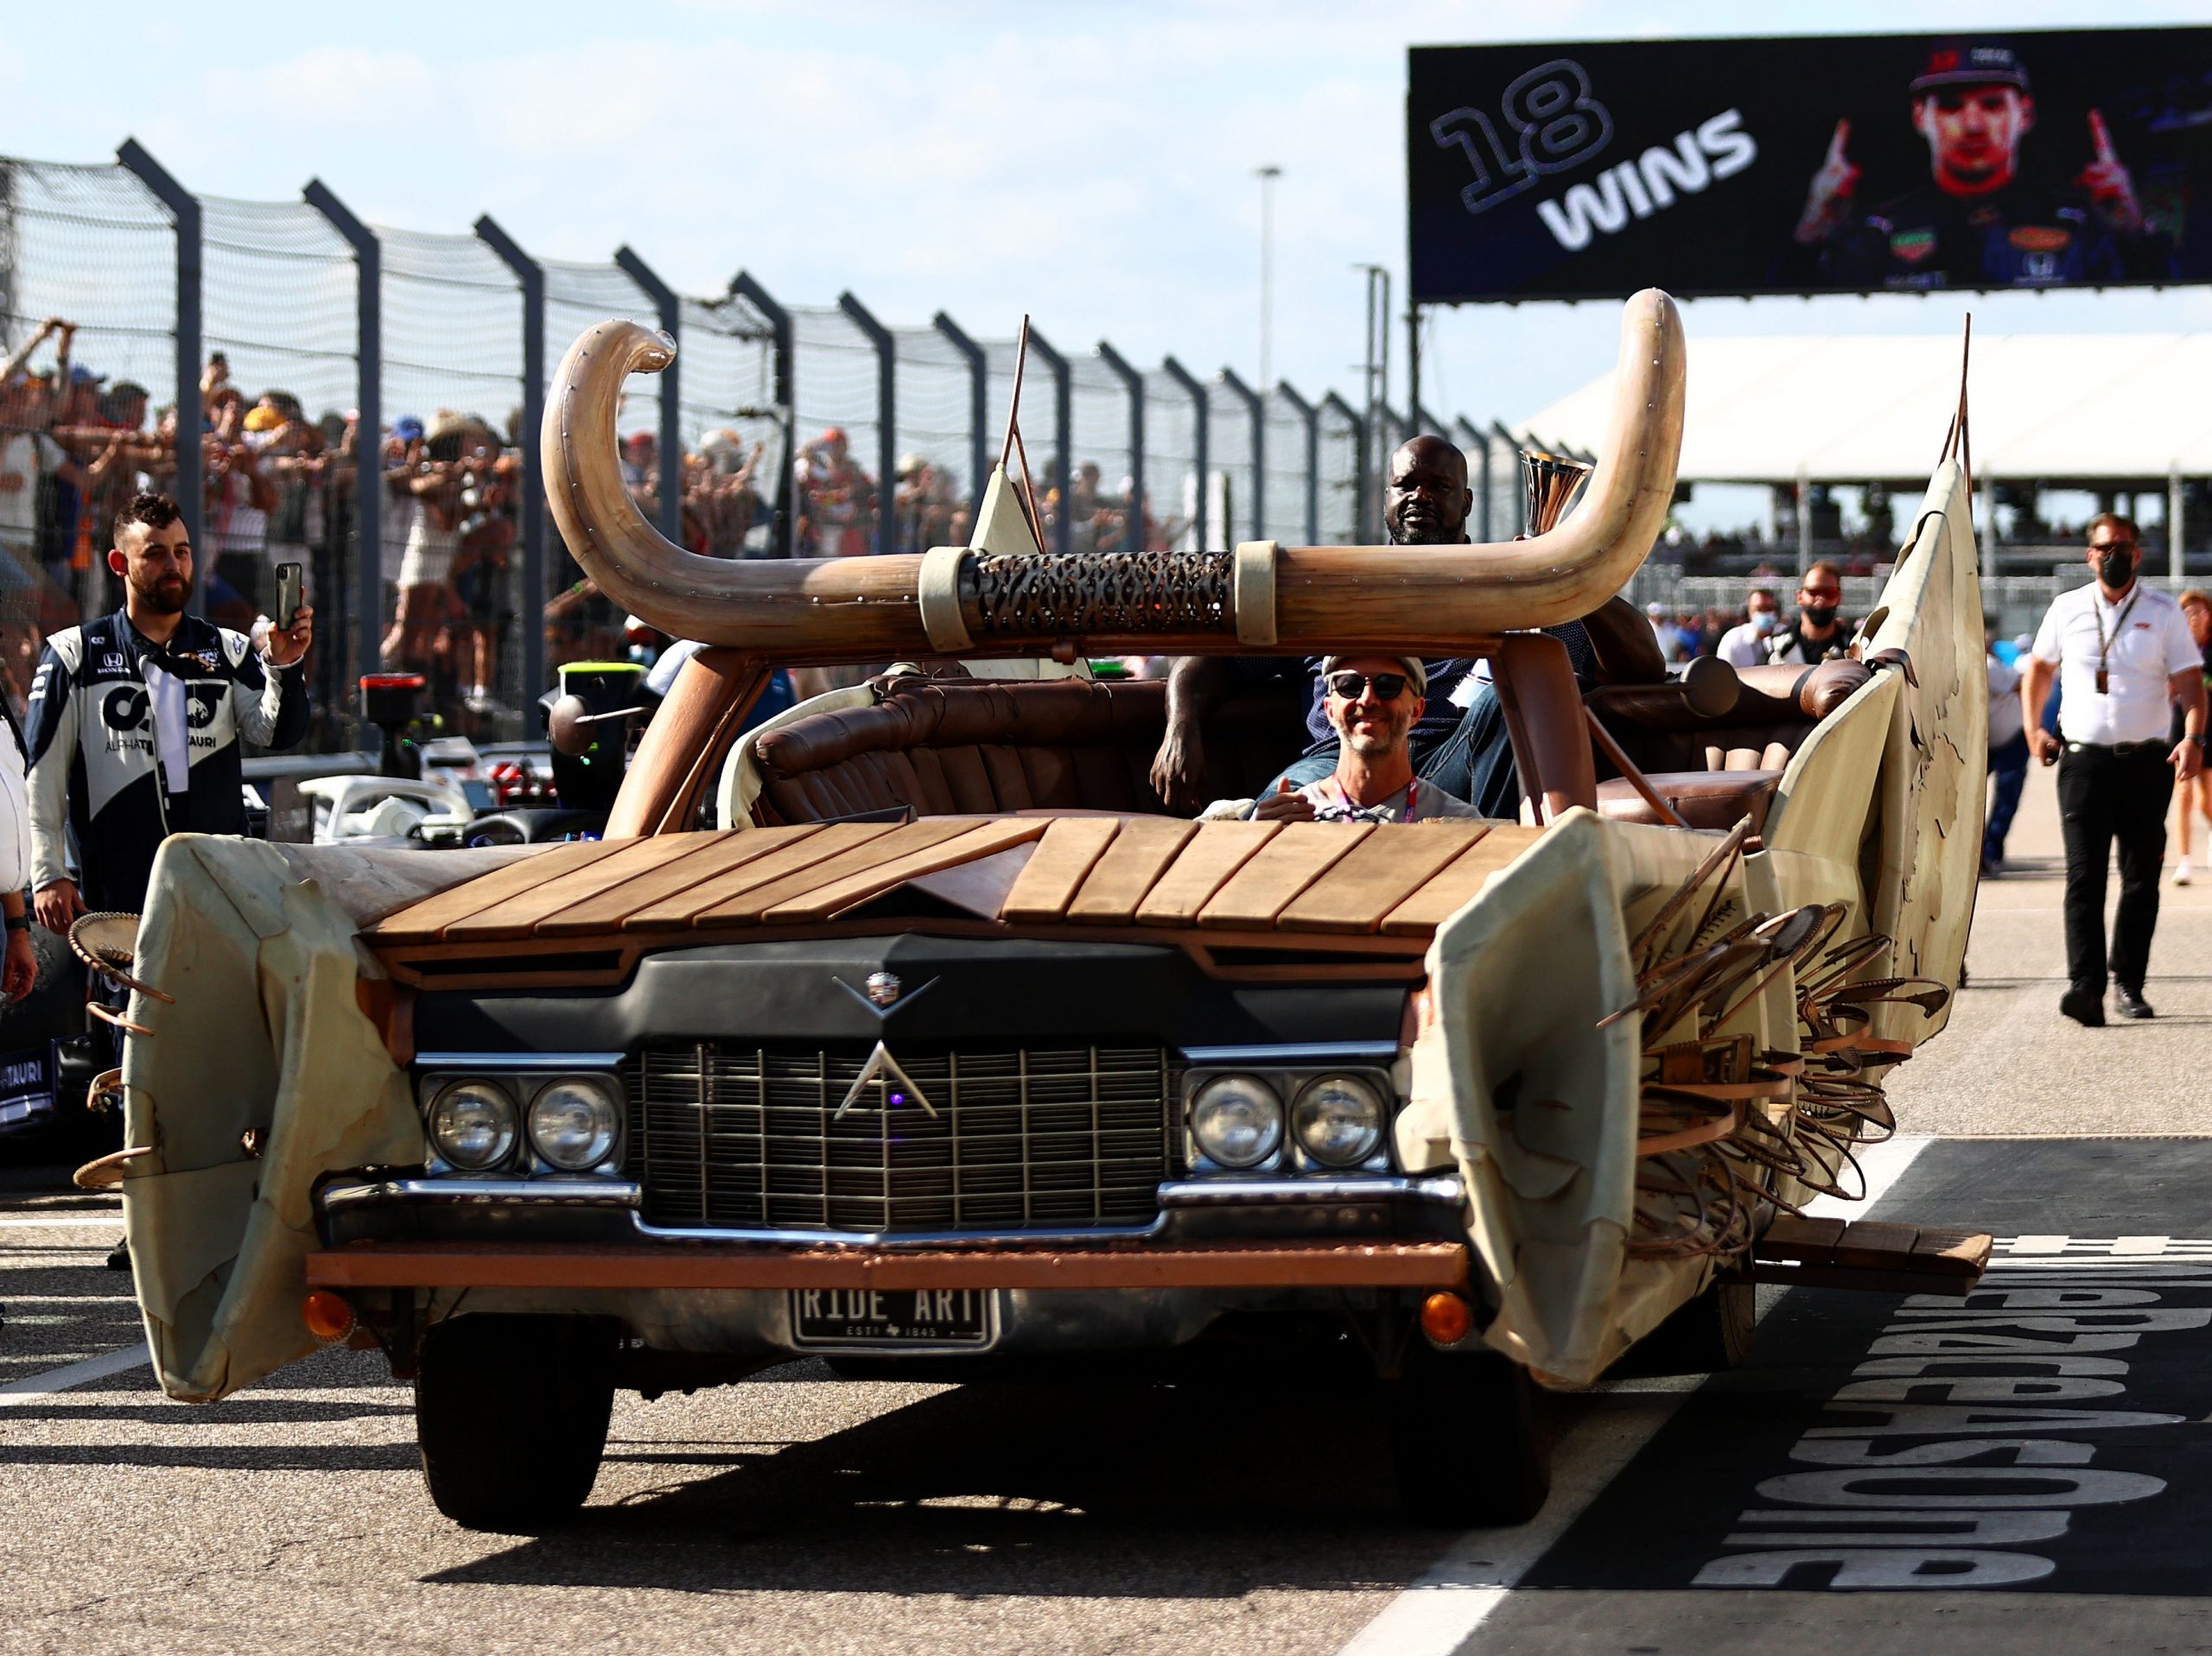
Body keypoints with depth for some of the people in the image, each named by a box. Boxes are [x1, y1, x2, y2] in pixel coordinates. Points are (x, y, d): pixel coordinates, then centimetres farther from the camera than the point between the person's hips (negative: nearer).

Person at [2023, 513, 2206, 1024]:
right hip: (2083, 760, 0)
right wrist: (2034, 728, 12)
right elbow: (2040, 667, 23)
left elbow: (2189, 682, -1)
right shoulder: (2068, 609, 8)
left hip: (2146, 762, 0)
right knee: (2084, 876, -11)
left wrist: (2193, 738, -18)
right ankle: (2085, 987, -21)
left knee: (2142, 878, 4)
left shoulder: (2163, 613, 4)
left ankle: (2129, 982, 16)